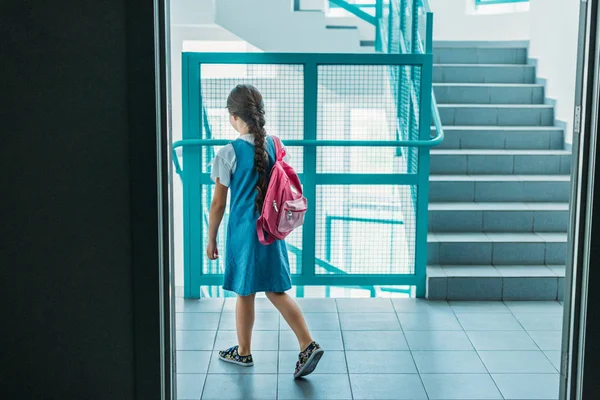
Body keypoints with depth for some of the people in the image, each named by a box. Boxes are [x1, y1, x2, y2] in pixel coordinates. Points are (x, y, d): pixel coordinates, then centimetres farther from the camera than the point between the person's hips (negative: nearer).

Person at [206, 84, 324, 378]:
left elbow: (218, 204, -9)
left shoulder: (228, 154, -14)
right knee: (276, 290, 13)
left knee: (245, 293, 11)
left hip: (244, 230, -5)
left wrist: (211, 240, 1)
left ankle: (243, 352, 27)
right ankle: (308, 345, 3)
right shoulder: (274, 145, -1)